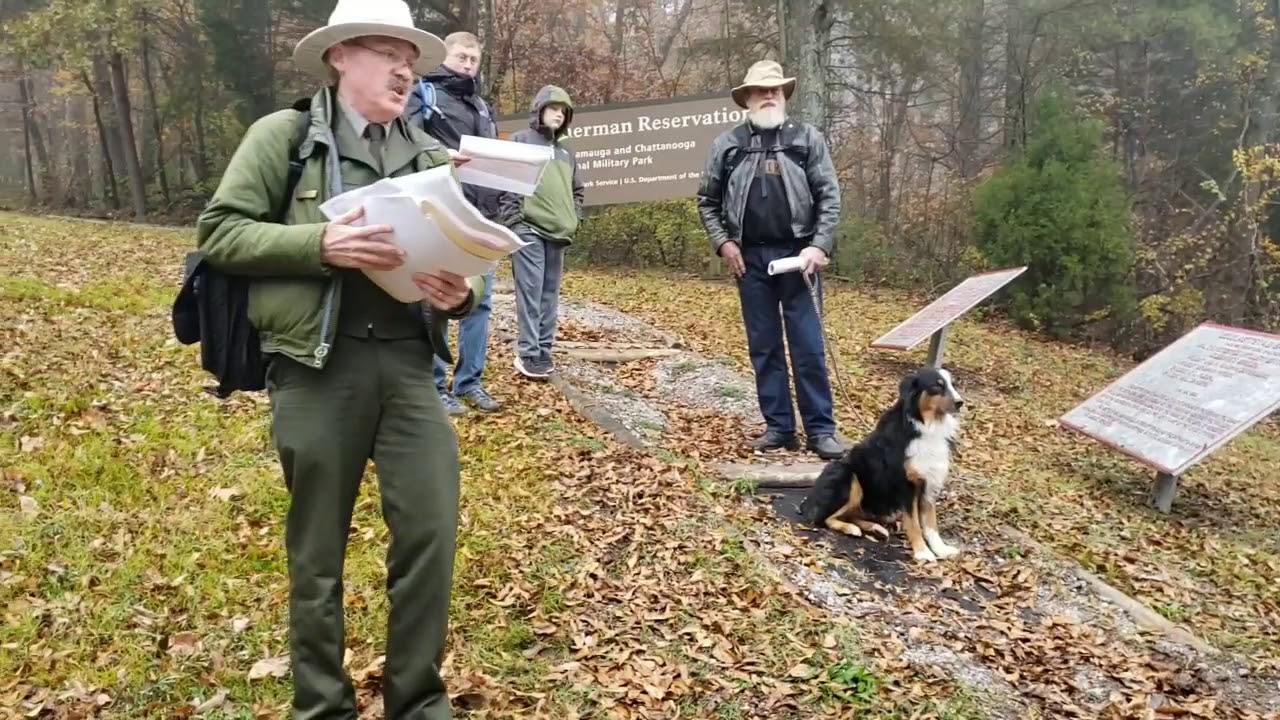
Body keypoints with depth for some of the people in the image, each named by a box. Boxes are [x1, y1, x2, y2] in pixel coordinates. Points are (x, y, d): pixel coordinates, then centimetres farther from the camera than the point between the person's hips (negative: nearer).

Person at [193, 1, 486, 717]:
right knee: (318, 552, 8)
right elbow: (218, 230, -3)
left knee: (432, 535, 2)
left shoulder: (431, 155, 13)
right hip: (317, 368, -3)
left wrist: (462, 292, -9)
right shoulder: (285, 134, 2)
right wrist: (320, 244, -18)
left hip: (409, 364, 3)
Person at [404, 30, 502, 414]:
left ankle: (469, 381, 15)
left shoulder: (482, 105, 23)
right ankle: (434, 386, 4)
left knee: (480, 302, 6)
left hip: (480, 217, 6)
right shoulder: (424, 94, 3)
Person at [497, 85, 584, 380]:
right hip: (528, 230, -6)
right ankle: (528, 354, -6)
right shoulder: (520, 140, 3)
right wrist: (513, 218, -11)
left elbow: (577, 190, 27)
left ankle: (544, 350, 13)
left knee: (550, 295, 7)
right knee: (530, 293, -9)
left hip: (558, 232, 6)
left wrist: (574, 220, 13)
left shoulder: (566, 151, 21)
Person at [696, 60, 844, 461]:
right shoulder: (728, 144, 6)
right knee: (764, 346, 6)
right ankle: (779, 427, 15)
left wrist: (820, 246, -10)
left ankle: (821, 429, 6)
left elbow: (830, 197, 1)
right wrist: (722, 242, -2)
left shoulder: (808, 138, 4)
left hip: (796, 255, -2)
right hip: (750, 257, 2)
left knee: (808, 345, -1)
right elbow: (707, 200, 11)